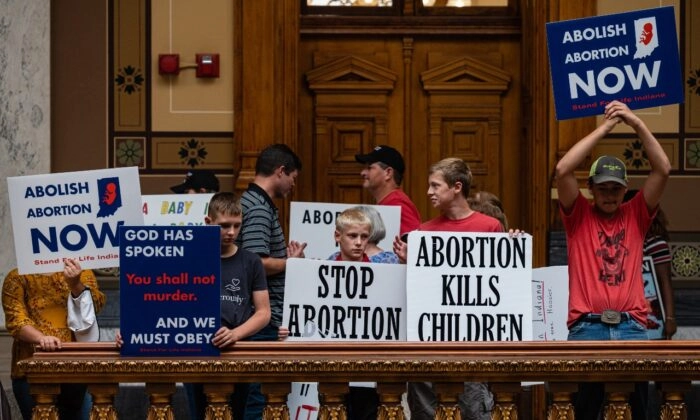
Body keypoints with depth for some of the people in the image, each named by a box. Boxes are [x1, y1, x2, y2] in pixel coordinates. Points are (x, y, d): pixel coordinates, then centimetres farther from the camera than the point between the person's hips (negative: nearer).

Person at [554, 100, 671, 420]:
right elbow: (563, 170, -6)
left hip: (631, 326, 2)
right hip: (587, 326, -2)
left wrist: (637, 124, -2)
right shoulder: (578, 216, 9)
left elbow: (663, 170, 4)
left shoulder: (636, 216, 14)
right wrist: (604, 127, -4)